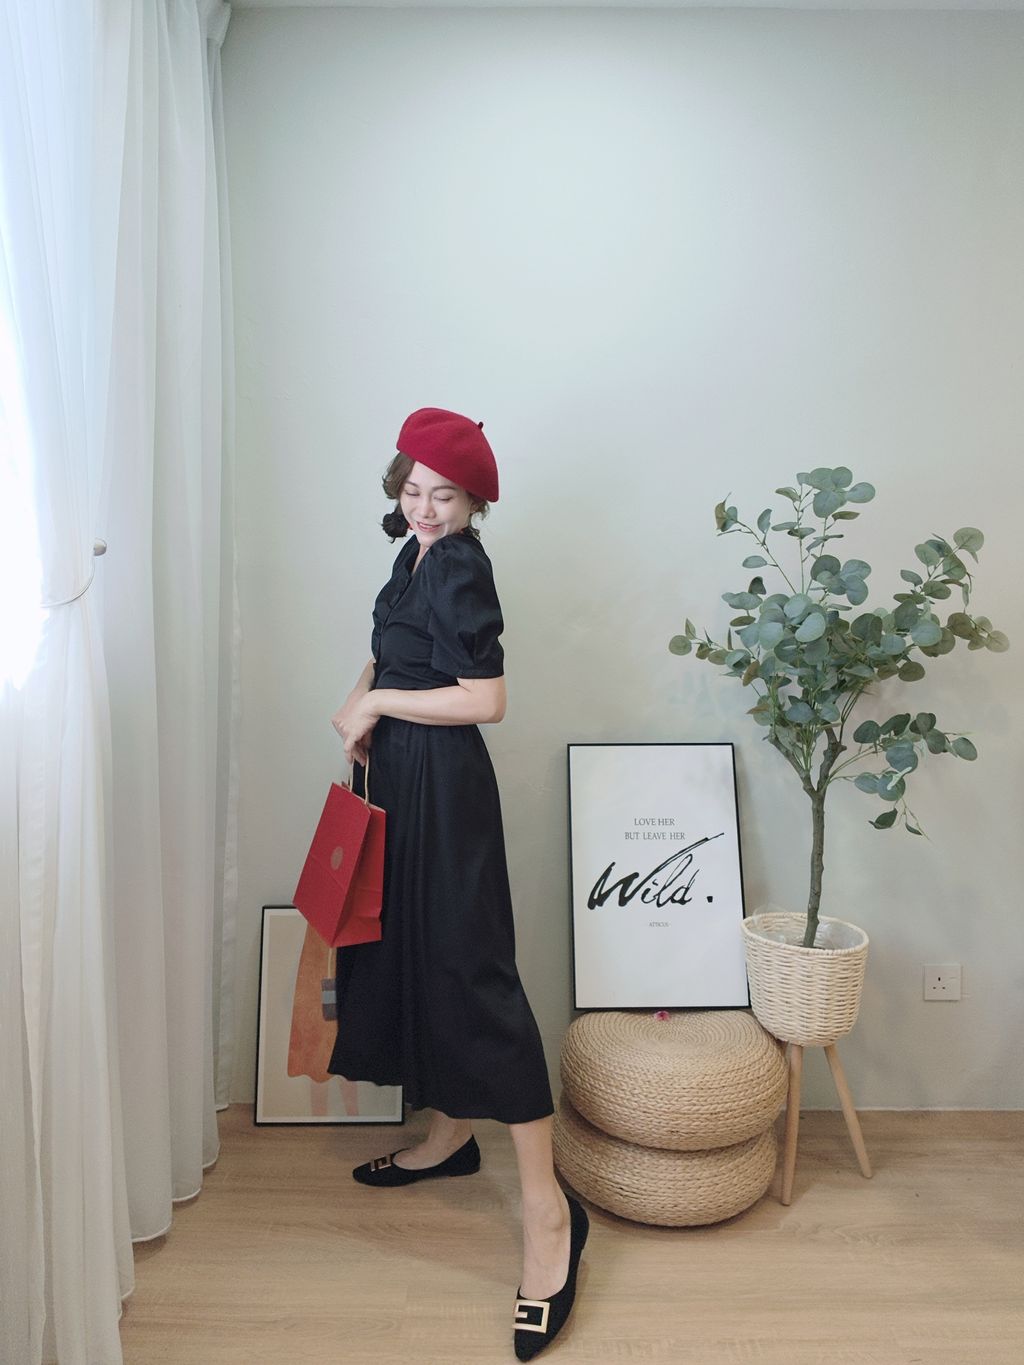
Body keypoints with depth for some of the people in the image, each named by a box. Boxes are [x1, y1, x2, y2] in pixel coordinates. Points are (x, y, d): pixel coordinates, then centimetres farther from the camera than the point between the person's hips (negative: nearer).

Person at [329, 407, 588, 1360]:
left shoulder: (459, 565, -15)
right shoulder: (418, 556, 12)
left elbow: (485, 699, -22)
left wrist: (376, 703, -13)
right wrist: (362, 706, 5)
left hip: (444, 782, -10)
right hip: (398, 776, 10)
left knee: (470, 966, -10)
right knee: (406, 943, 17)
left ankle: (548, 1209, -2)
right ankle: (448, 1135, 35)